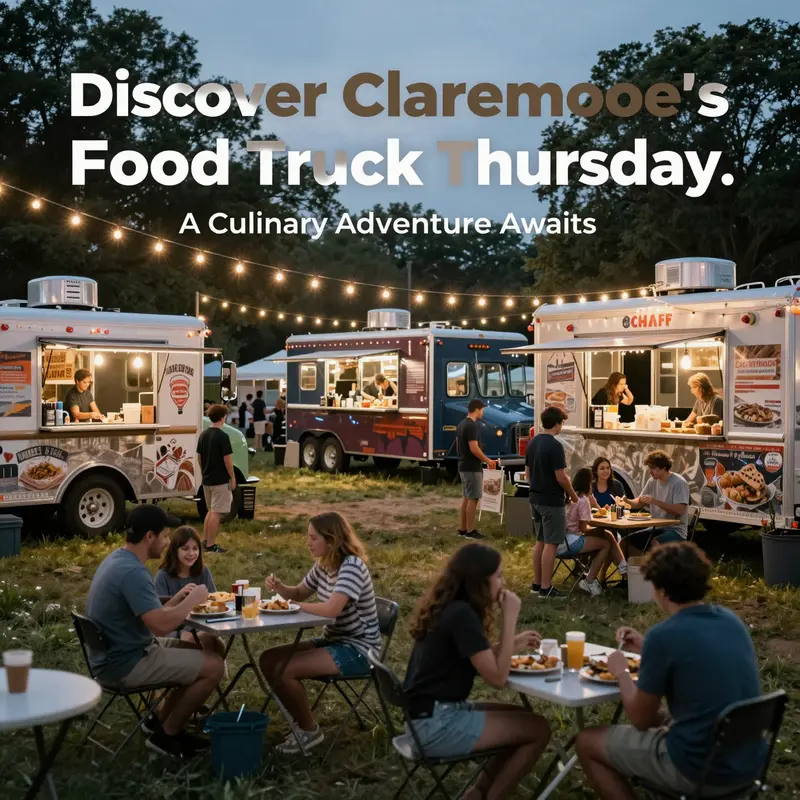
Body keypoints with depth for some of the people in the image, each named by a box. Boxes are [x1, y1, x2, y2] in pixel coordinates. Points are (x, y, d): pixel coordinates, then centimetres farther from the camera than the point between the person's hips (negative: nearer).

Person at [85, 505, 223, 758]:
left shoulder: (118, 559, 7)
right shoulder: (132, 571, -26)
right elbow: (162, 625, -31)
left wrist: (178, 598, 5)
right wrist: (192, 600, -15)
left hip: (117, 653, 11)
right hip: (126, 663, -11)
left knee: (204, 651, 17)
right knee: (213, 665, -9)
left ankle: (162, 722, 20)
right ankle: (167, 735, 4)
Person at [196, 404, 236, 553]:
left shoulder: (203, 435, 7)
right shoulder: (222, 436, -17)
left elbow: (199, 457, 13)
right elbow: (227, 459, -17)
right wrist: (233, 478, -8)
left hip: (207, 480, 8)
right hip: (220, 480, -8)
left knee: (210, 511, 19)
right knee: (216, 512, -2)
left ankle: (205, 541, 21)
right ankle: (211, 545, 0)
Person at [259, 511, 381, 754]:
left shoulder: (352, 566, -22)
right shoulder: (323, 565, 5)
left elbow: (332, 609, -34)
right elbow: (299, 593, 19)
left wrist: (297, 605, -18)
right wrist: (279, 587, -4)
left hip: (357, 650, -9)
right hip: (333, 640, 9)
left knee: (284, 669, -21)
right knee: (268, 660, 3)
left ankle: (310, 730, 0)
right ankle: (302, 721, 12)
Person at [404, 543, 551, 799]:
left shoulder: (448, 606, 8)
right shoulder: (461, 614, -20)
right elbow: (497, 677, -19)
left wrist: (512, 644, 10)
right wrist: (510, 617, -16)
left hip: (435, 712, 10)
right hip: (436, 725, -10)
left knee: (525, 720, 15)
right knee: (538, 730, -4)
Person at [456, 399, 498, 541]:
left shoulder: (461, 424, 12)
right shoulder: (473, 426, -18)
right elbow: (474, 448, -23)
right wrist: (488, 461, -12)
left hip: (463, 466, 10)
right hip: (472, 468, -10)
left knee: (466, 498, 13)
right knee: (473, 499, -4)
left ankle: (462, 529, 17)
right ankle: (470, 532, 0)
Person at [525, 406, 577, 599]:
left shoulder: (532, 443, 7)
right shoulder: (555, 445, -18)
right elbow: (561, 477, -19)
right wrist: (573, 495, -4)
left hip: (535, 499, 9)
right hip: (552, 501, -8)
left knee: (540, 541, 16)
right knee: (551, 544, -3)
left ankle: (537, 583, 21)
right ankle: (546, 588, -1)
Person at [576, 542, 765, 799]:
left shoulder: (663, 635, -19)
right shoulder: (731, 620, 2)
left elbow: (640, 720, -8)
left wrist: (621, 673, 8)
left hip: (699, 770, -7)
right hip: (750, 765, 8)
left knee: (587, 742, 11)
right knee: (659, 719, 33)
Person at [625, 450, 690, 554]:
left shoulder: (679, 483, -13)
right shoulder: (652, 481, 7)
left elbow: (679, 510, -21)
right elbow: (640, 502, 17)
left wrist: (656, 502, -26)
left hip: (676, 530, -7)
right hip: (656, 528, 7)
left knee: (655, 543, -36)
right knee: (627, 541, -9)